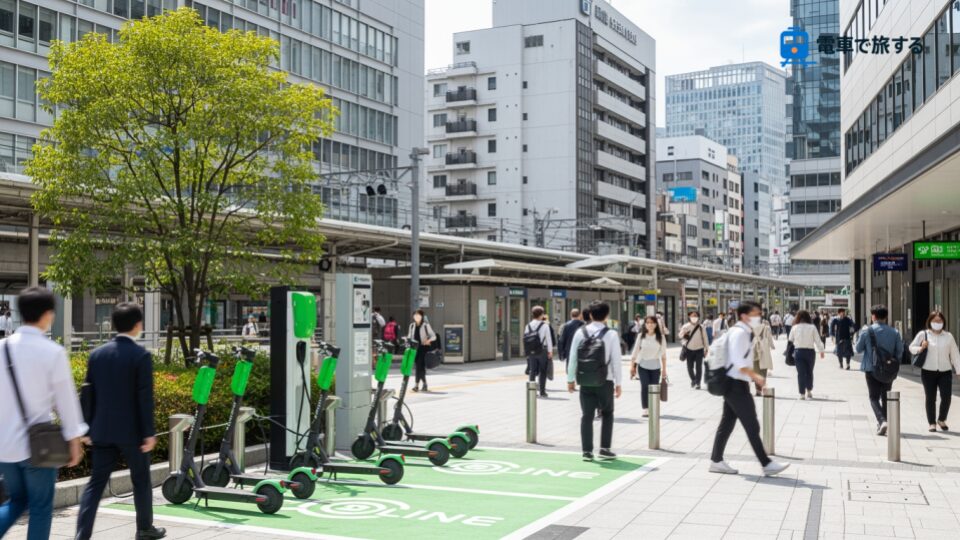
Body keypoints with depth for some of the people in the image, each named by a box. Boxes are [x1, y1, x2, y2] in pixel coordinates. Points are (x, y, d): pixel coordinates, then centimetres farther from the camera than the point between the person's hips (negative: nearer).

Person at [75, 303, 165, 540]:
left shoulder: (97, 354, 4)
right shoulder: (141, 355, -11)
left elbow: (89, 393, 8)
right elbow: (145, 397, -13)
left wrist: (88, 428, 15)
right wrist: (149, 432, -10)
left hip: (102, 430, 4)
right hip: (131, 430, -4)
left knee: (96, 482, 5)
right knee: (141, 479, 13)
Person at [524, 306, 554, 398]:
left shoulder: (528, 326, 2)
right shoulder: (545, 325, -9)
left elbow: (525, 339, 2)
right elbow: (549, 339, -6)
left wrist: (527, 352, 9)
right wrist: (550, 351, 2)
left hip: (531, 352, 4)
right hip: (542, 351, -3)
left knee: (532, 371, 9)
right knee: (542, 372, 4)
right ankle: (542, 391, 4)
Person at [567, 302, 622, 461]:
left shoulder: (580, 333, 0)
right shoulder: (611, 334, -7)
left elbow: (573, 357, 2)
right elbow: (616, 360, -7)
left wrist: (571, 379, 10)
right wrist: (618, 383, 1)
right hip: (605, 381, -2)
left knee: (586, 415, 7)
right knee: (607, 414, 15)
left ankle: (587, 451, 5)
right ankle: (604, 449, 9)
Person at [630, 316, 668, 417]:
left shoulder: (661, 337, -1)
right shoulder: (641, 336, -1)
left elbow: (663, 353, 4)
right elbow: (635, 351, 3)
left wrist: (664, 368, 5)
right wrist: (632, 365, 0)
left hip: (655, 366, 1)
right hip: (642, 365, -1)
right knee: (644, 386, -10)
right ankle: (645, 409, -7)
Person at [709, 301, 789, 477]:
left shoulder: (744, 333, 16)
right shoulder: (739, 333, -16)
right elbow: (738, 362, -23)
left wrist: (752, 377, 14)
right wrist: (755, 376, -25)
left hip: (734, 385, 10)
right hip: (736, 385, -10)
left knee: (727, 423, 13)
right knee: (752, 426, -5)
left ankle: (716, 461, 18)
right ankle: (766, 464, -1)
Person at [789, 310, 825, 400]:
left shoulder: (794, 327, -1)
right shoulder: (812, 327, -4)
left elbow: (790, 339, 4)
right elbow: (817, 340, -2)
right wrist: (821, 351, 6)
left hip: (798, 351, 0)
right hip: (810, 351, 0)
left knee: (801, 373, 2)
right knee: (809, 372, 15)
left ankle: (802, 393, 1)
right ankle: (809, 391, 22)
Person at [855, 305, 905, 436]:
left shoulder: (867, 330, -10)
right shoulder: (894, 332, -3)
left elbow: (858, 349, 0)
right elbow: (899, 352, 1)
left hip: (871, 369, -2)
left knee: (874, 397, 4)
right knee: (886, 397, 17)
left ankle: (882, 421, -18)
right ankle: (882, 424, 24)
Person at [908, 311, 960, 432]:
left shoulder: (948, 336, 8)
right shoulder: (923, 334, 2)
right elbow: (912, 348, 4)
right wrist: (921, 348, -17)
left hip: (945, 372, 1)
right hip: (928, 372, -1)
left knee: (946, 397, -6)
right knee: (930, 398, 4)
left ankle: (942, 420, 18)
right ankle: (931, 423, 16)